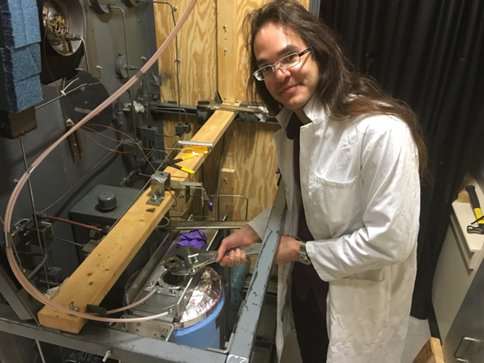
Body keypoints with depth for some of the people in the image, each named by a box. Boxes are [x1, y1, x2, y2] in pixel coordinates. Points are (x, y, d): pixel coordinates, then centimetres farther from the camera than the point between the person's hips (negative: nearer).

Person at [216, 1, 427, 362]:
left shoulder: (381, 130, -30)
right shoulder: (291, 121, -3)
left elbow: (391, 240, -28)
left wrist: (304, 252, -18)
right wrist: (253, 230, -5)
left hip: (361, 298, -6)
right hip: (304, 282, 7)